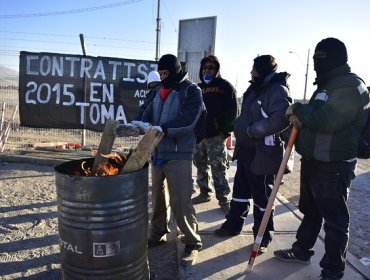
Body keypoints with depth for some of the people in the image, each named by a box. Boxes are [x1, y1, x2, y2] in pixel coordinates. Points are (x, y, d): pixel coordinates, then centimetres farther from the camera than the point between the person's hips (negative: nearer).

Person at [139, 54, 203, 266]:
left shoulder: (192, 90, -6)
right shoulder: (161, 90, 15)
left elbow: (188, 120, -18)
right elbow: (149, 113, 12)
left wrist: (162, 128, -25)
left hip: (178, 154, -7)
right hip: (158, 152, 7)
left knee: (180, 201, -5)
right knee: (158, 196, 18)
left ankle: (192, 243, 11)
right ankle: (158, 234, 35)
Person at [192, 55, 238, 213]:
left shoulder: (225, 86, -1)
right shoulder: (198, 88, 16)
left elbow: (232, 110, -7)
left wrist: (226, 130, -15)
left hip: (216, 135, -6)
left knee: (218, 168, -4)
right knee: (200, 166, 13)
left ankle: (223, 199, 5)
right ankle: (204, 193, 28)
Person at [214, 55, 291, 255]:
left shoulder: (278, 90, -14)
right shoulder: (256, 88, 15)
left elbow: (281, 119, -29)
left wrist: (251, 130, -23)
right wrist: (240, 128, 9)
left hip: (262, 153, -9)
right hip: (245, 148, 9)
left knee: (262, 196, 3)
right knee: (240, 189, 18)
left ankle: (263, 237, 19)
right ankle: (233, 225, 35)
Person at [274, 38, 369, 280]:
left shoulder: (350, 85, -15)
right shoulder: (327, 84, 16)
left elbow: (328, 120, -28)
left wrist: (299, 110, -15)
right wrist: (301, 118, 1)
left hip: (334, 166, -10)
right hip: (313, 160, 10)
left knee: (335, 219, 2)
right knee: (310, 211, 21)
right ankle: (302, 250, 38)